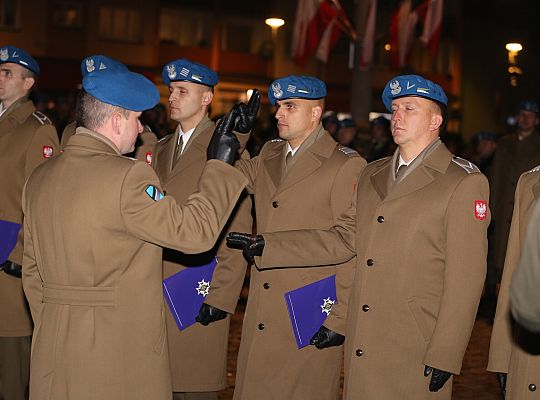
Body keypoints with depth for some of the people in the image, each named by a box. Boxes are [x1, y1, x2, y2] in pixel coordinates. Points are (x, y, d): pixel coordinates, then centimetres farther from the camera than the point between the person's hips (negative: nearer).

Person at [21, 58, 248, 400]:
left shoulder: (40, 178, 8)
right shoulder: (128, 176, -16)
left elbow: (33, 269, 14)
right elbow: (194, 230, -15)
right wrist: (220, 165, -4)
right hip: (120, 352, -7)